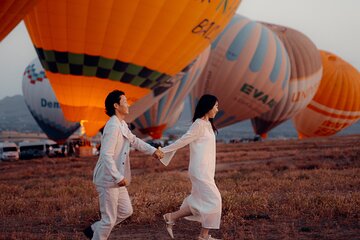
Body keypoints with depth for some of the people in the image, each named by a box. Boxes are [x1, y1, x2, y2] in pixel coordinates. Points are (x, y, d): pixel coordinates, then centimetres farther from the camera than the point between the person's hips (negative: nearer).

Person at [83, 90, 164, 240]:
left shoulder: (122, 124, 9)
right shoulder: (113, 126, -22)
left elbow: (134, 140, 23)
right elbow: (106, 155, -26)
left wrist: (153, 151, 12)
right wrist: (118, 177, -28)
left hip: (116, 180, 10)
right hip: (108, 180, -10)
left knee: (126, 211, 18)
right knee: (109, 219, -2)